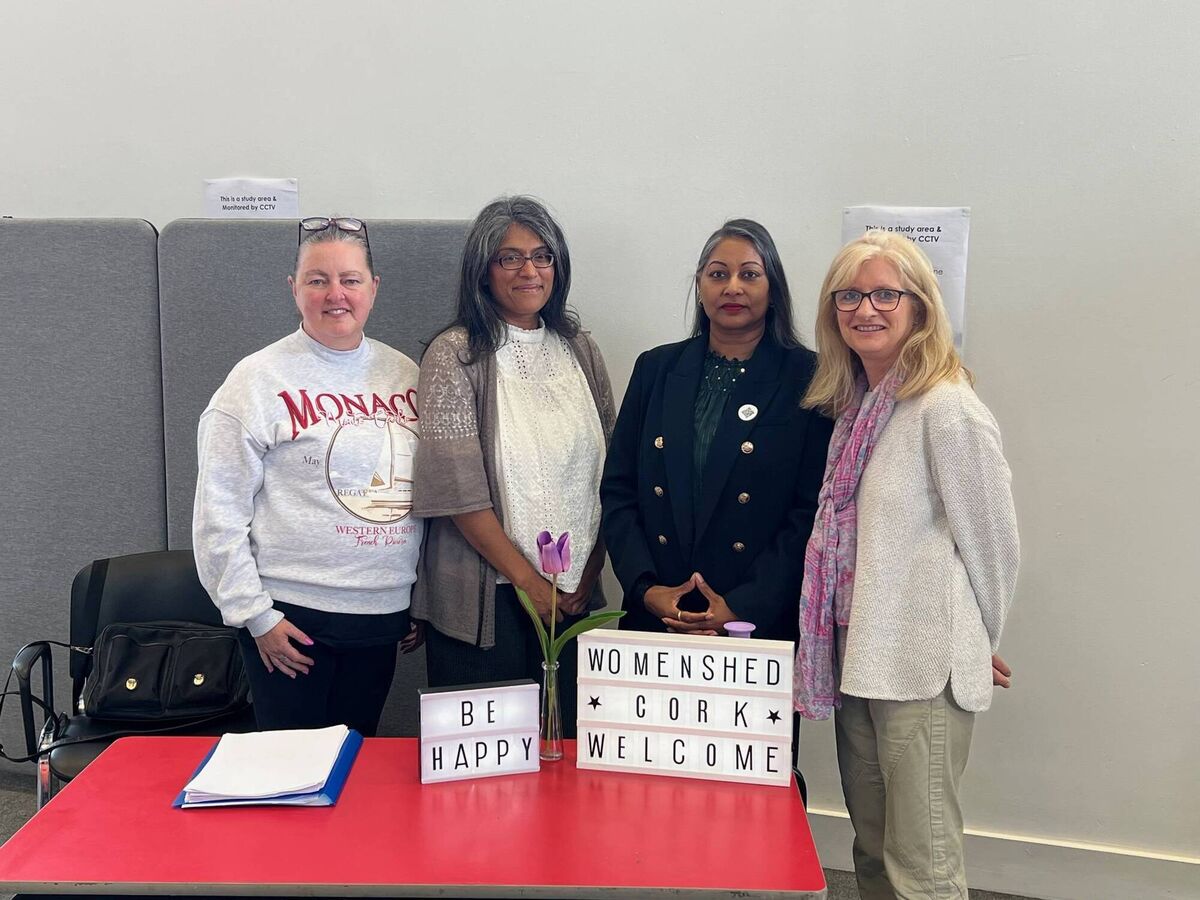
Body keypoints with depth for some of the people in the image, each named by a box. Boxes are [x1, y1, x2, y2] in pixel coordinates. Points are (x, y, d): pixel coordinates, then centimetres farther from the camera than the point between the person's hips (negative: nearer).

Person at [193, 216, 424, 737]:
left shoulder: (404, 375, 7)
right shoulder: (258, 380, -7)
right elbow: (219, 512, -8)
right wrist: (255, 614, -9)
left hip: (383, 615, 5)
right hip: (292, 617, -4)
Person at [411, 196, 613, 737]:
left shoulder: (579, 349, 8)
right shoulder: (455, 355, -7)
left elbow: (609, 472, 9)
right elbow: (457, 487, -12)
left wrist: (592, 568, 0)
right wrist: (526, 579, -12)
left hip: (575, 595, 5)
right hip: (487, 599, -4)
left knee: (569, 744, 12)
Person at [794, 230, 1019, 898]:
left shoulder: (948, 409, -15)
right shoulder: (853, 404, 11)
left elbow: (992, 543, -9)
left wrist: (975, 647, 4)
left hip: (922, 668, -8)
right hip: (858, 656, 8)